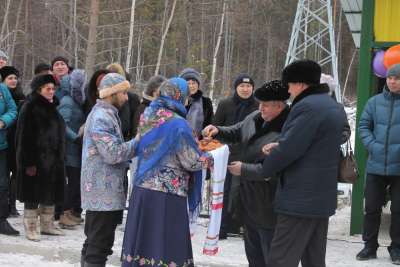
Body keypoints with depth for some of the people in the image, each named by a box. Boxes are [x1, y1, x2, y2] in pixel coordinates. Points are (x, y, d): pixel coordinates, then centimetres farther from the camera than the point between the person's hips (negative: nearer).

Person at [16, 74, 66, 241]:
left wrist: (59, 157, 15)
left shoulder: (52, 107, 14)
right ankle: (30, 227, 6)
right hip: (36, 159, -8)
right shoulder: (30, 107, -11)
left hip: (53, 159, 8)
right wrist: (29, 162, -21)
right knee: (34, 193, -2)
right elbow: (25, 136, -16)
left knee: (51, 192, 12)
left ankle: (47, 224, 23)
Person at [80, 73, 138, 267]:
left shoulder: (107, 115, 17)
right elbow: (113, 153, -22)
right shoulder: (101, 118, -16)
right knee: (100, 244, -7)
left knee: (94, 242, 16)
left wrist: (133, 146, 10)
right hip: (104, 192, -10)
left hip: (103, 191, 10)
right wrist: (139, 142, -12)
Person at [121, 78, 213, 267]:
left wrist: (193, 146, 19)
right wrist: (211, 158, 8)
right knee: (165, 245, 0)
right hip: (167, 195, -7)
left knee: (143, 241, 12)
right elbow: (191, 162, -11)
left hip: (142, 189, 7)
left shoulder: (147, 116, 5)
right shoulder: (178, 124, -15)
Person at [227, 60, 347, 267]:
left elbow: (287, 151, -19)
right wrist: (280, 145, 6)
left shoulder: (307, 107, -16)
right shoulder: (335, 108, 15)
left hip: (300, 199, -10)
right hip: (323, 198, 10)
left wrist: (246, 170, -6)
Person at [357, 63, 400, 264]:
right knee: (371, 208, 8)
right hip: (376, 165, 2)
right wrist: (372, 145, -7)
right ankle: (370, 245, 20)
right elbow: (364, 125, 8)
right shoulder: (375, 102, 4)